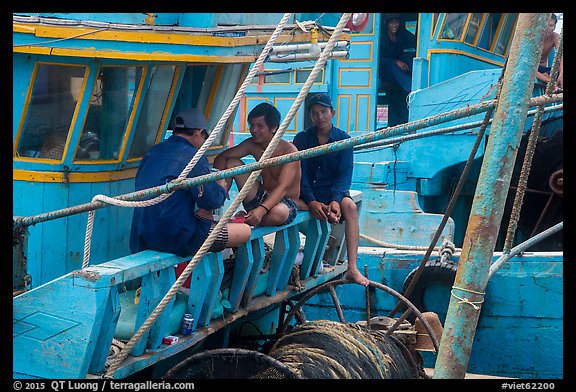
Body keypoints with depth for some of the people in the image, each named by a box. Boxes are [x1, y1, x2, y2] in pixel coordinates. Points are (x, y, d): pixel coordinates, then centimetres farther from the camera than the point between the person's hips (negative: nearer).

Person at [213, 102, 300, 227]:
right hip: (262, 198, 6)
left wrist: (261, 210, -47)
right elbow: (222, 157, 4)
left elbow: (282, 188, -30)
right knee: (232, 162, -4)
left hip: (286, 203, -6)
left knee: (278, 212, -43)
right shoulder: (252, 145, -2)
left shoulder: (289, 151, -21)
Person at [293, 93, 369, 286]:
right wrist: (311, 201, -24)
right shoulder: (302, 138, 1)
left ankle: (352, 269, -36)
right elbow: (300, 174, -7)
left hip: (332, 191, 0)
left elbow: (345, 174, -8)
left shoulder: (344, 139, 0)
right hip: (307, 193, 0)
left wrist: (335, 200, -27)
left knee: (349, 205, -34)